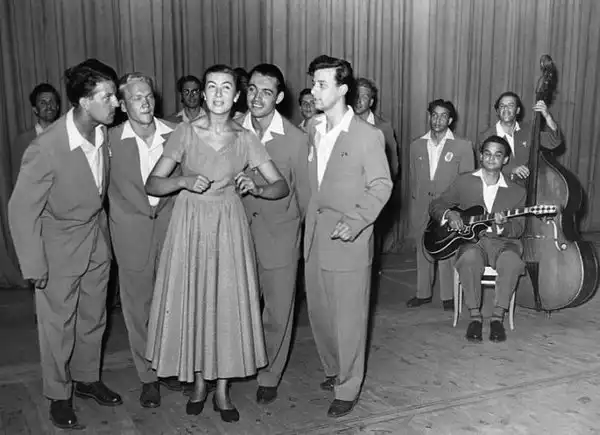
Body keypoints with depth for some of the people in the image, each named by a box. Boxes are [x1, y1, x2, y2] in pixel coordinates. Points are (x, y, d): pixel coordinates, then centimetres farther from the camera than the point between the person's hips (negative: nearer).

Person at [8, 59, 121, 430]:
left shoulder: (104, 133, -12)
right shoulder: (46, 149, -29)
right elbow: (22, 210, -19)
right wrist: (34, 266, -15)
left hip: (97, 236, 5)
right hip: (60, 244, -5)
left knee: (93, 317, 19)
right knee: (58, 324, 10)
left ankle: (88, 378, 40)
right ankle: (59, 395, 30)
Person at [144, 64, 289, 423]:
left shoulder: (246, 139, 0)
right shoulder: (185, 133, -3)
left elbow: (282, 186, 1)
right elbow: (152, 185, -4)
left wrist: (256, 187, -19)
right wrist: (184, 181, -21)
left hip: (229, 228, 0)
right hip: (190, 226, 0)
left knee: (228, 303, 3)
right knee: (191, 302, 6)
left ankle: (223, 390, 20)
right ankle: (198, 383, 26)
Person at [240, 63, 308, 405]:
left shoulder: (296, 139, -10)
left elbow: (304, 190, -1)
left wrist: (300, 231, 2)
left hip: (280, 236, -1)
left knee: (278, 311, 9)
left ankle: (270, 377, 29)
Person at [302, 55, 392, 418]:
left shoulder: (368, 136, -10)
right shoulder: (312, 128, 7)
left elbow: (381, 186, -9)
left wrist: (355, 221, -20)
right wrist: (309, 211, 7)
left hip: (348, 241, -6)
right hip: (315, 236, 6)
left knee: (349, 318, 4)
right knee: (319, 312, 15)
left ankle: (348, 388, 21)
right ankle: (334, 370, 37)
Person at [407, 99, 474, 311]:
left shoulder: (462, 146, 1)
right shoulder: (417, 146, 11)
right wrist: (414, 208, 10)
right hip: (422, 207, 4)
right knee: (423, 251, 10)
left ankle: (448, 296, 9)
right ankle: (423, 293, 22)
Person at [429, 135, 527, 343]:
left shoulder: (517, 191, 10)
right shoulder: (464, 182, 10)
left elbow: (518, 230, 4)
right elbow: (436, 205, 13)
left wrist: (503, 226, -19)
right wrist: (449, 215, -9)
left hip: (503, 242, 1)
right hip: (471, 240, -1)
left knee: (512, 262, -34)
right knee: (469, 259, -37)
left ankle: (498, 317, -21)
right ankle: (475, 316, -22)